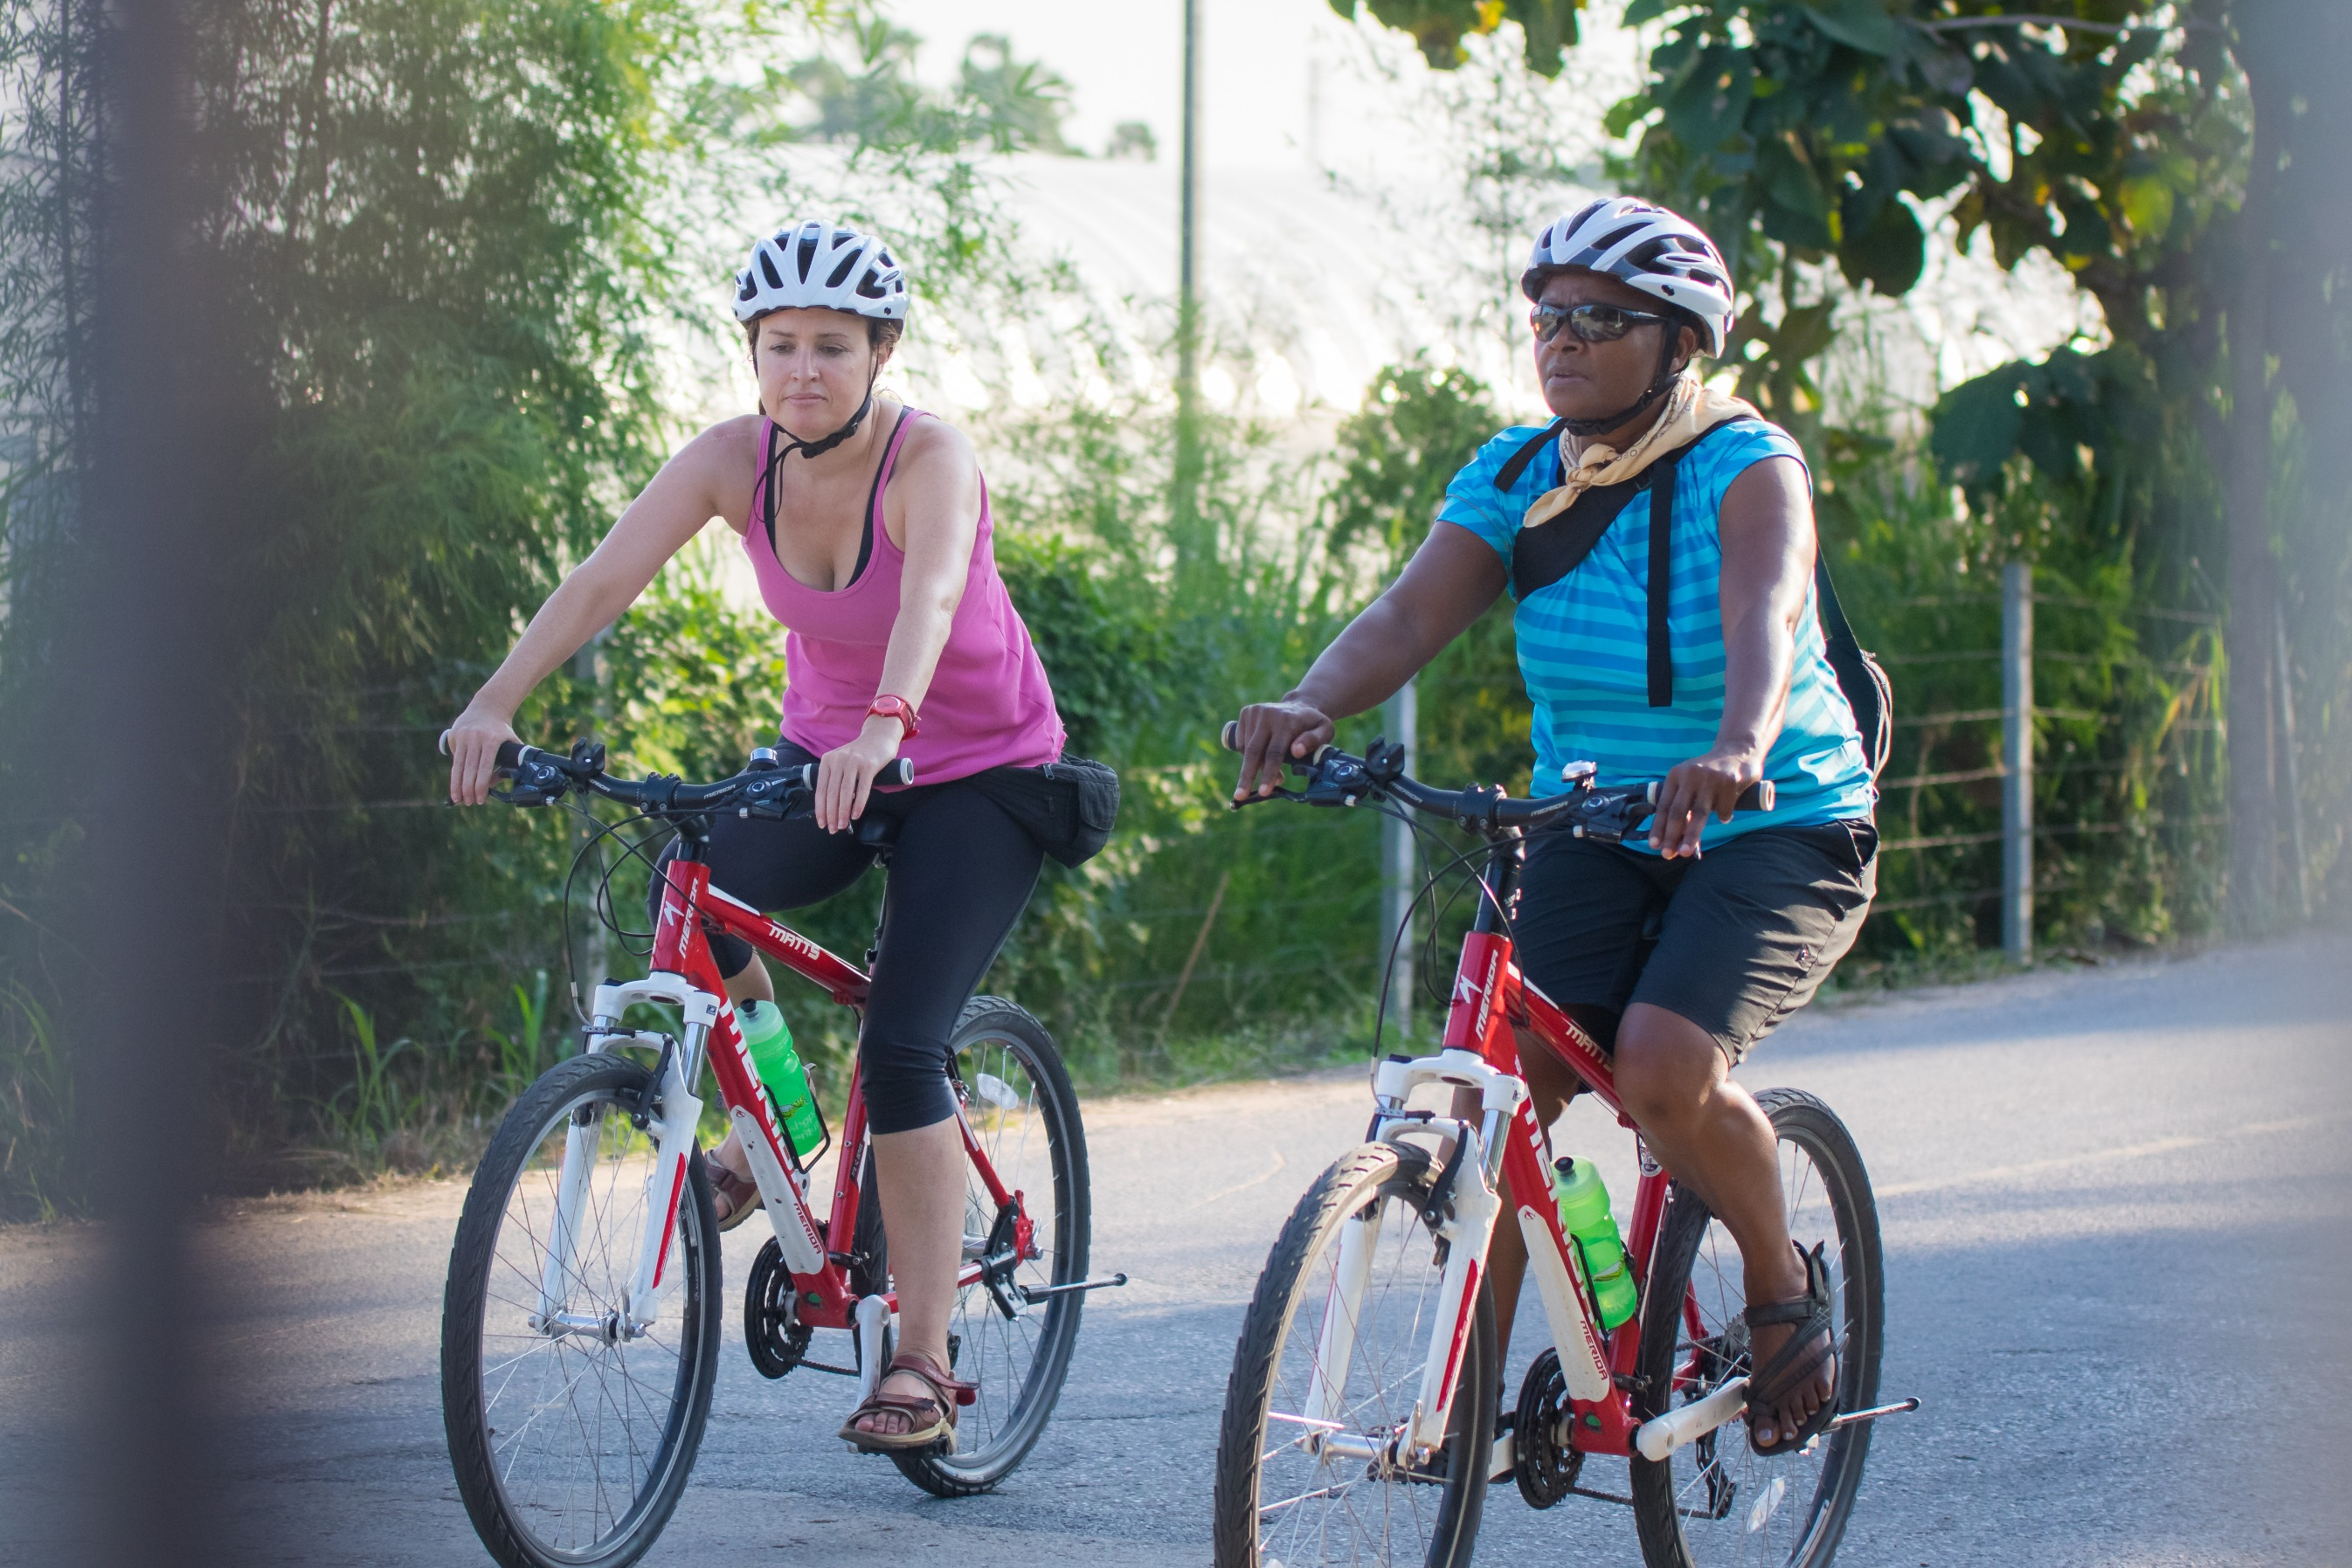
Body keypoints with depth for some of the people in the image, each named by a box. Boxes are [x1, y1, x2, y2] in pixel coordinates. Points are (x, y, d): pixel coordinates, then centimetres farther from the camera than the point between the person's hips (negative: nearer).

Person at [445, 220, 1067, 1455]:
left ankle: (922, 1366, -9)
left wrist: (886, 727, -65)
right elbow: (602, 581, -24)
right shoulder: (732, 460, -14)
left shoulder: (929, 460, -26)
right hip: (825, 753, 4)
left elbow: (931, 595, -46)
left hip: (977, 771, -4)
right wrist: (496, 700, -40)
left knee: (901, 1049, -17)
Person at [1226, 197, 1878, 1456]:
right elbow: (1410, 613, -16)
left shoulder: (1746, 468, -14)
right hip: (1596, 834, 5)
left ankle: (1783, 1288, 1)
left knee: (1664, 1069, -28)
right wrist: (1309, 706, -38)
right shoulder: (1513, 479, -1)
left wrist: (1736, 752, -56)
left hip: (1780, 833, -5)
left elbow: (1764, 616, -34)